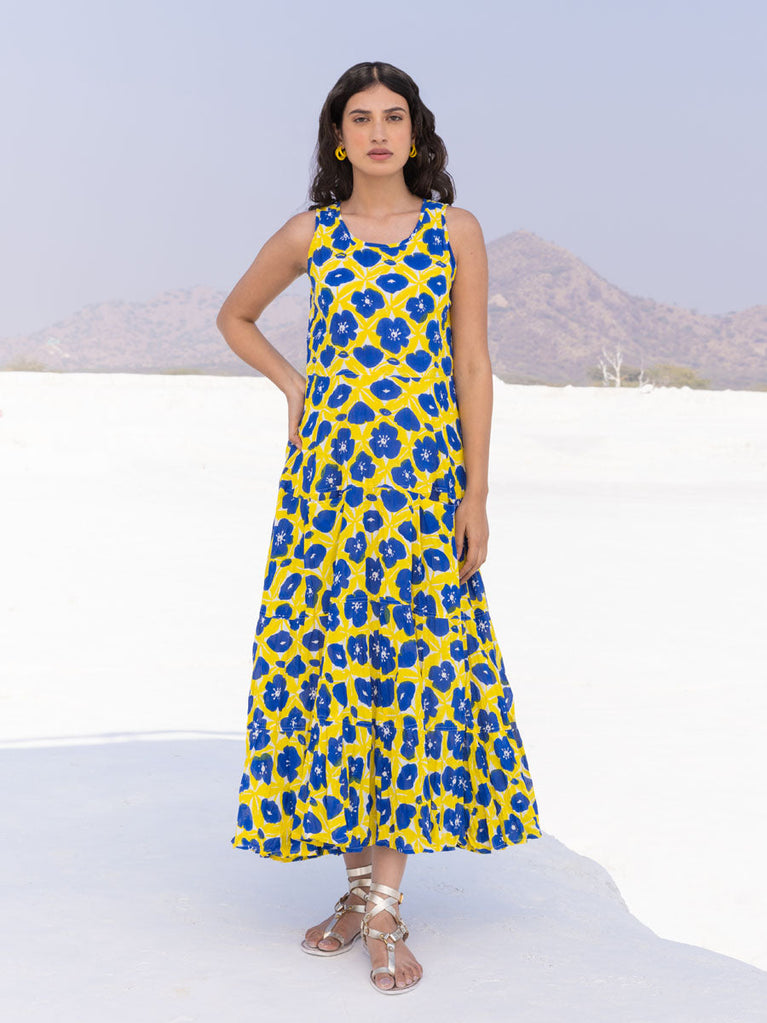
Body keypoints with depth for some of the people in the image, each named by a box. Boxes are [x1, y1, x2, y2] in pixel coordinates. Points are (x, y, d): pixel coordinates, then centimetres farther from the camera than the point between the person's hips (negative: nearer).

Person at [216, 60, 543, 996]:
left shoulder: (455, 232, 4)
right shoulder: (309, 236, 7)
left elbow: (473, 367, 1)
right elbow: (235, 316, 23)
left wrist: (476, 494, -4)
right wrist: (295, 388, 8)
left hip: (425, 479, -1)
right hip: (328, 474, 2)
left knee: (415, 667, -5)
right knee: (333, 663, 2)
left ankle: (383, 911, -2)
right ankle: (364, 880, 15)